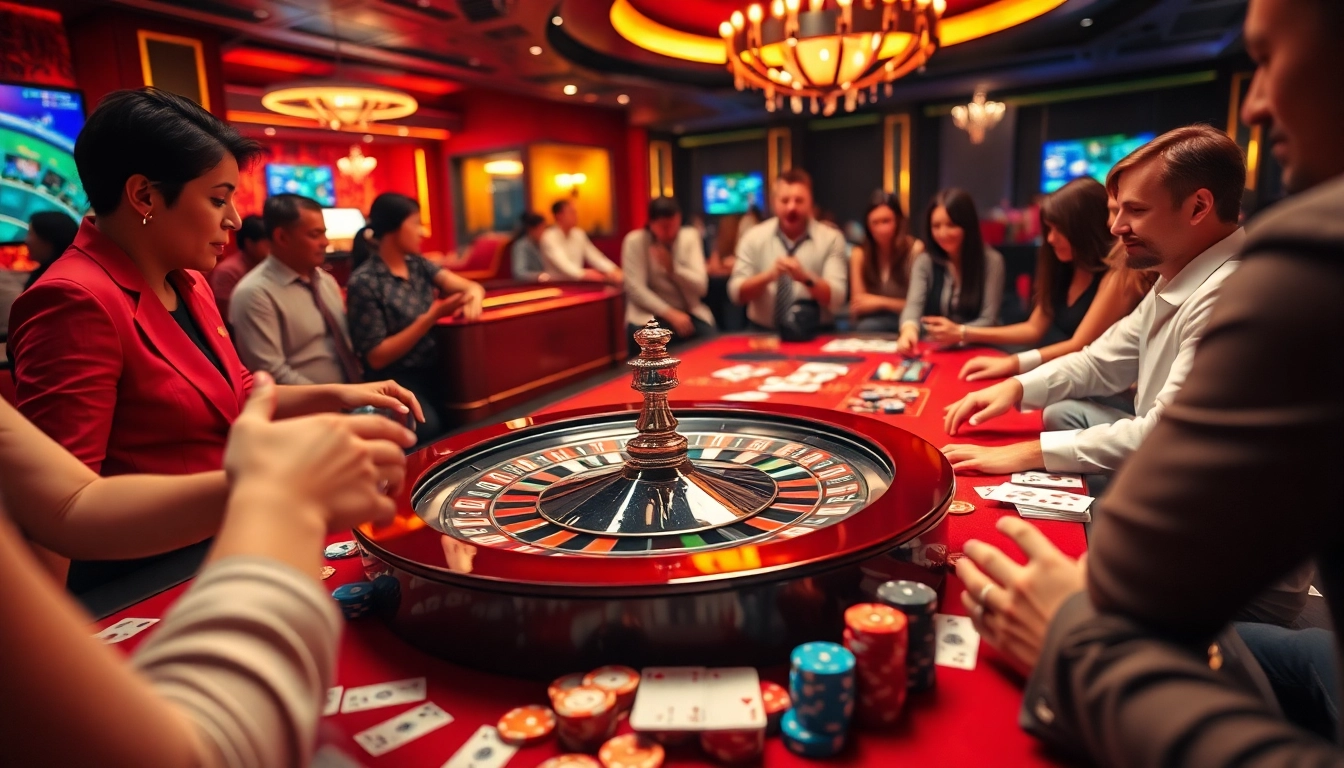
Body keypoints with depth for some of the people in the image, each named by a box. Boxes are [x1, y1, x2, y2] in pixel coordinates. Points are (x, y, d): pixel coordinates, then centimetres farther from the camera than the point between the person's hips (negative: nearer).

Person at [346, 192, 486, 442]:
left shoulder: (418, 264, 9)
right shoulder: (364, 282, -11)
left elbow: (471, 286, 3)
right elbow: (377, 357, -14)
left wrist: (473, 296, -23)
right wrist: (433, 315, -20)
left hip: (433, 370, 6)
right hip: (397, 382, -6)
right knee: (433, 430, -30)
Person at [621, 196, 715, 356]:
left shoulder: (690, 236, 3)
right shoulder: (635, 241, -6)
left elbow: (701, 287, -3)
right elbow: (636, 288, -13)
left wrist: (673, 267, -18)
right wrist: (670, 313, -21)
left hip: (689, 313, 2)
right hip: (650, 314, -2)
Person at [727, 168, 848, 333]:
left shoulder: (831, 238, 0)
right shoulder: (753, 238, 4)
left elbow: (836, 300, -7)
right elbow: (736, 293, -2)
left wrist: (805, 278, -24)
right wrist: (769, 275, -19)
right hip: (763, 332, 0)